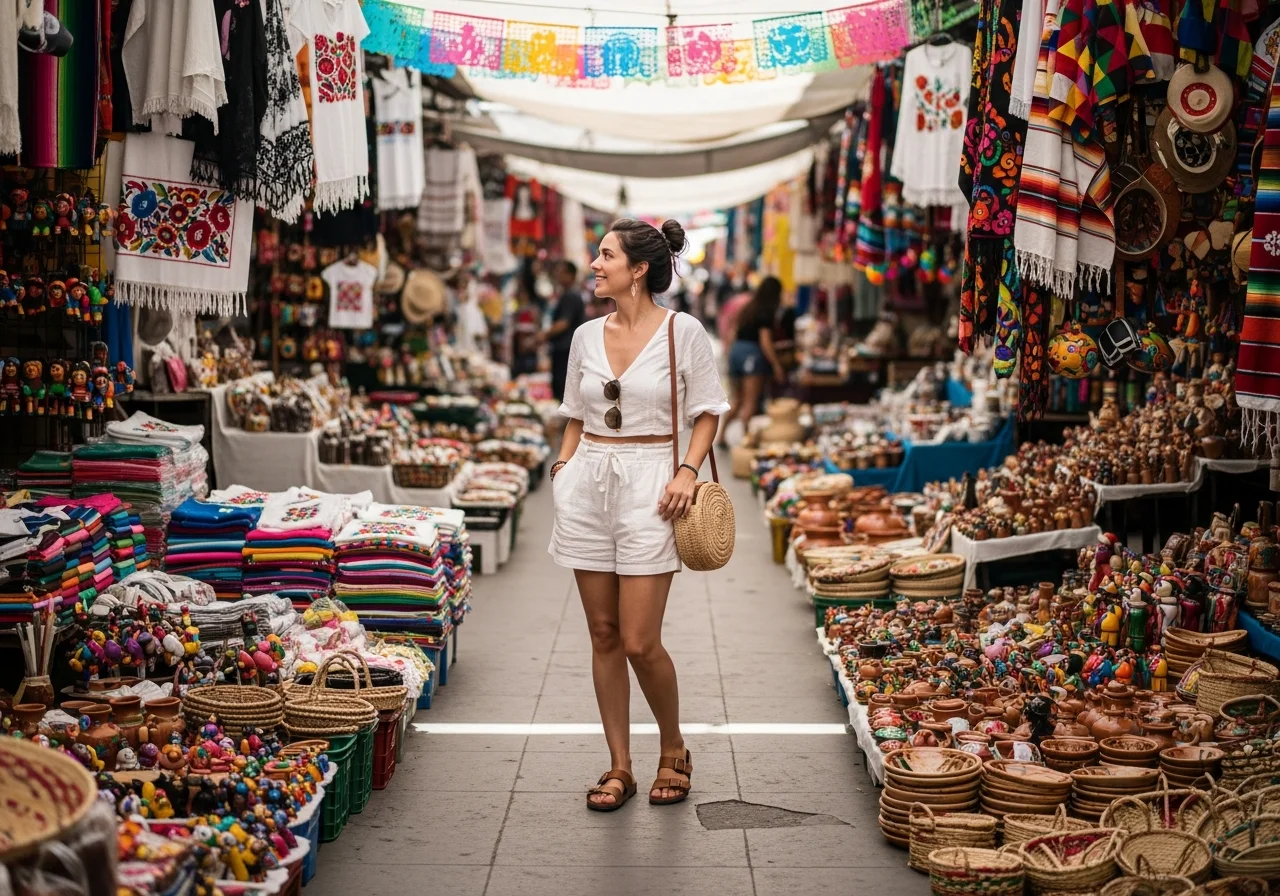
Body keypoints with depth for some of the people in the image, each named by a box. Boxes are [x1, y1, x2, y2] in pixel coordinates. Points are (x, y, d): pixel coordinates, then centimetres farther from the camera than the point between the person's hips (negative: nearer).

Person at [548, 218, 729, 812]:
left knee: (640, 642, -7)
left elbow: (707, 411, 1)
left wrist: (688, 471, -11)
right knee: (604, 635, 7)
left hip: (648, 484, -5)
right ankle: (619, 767, 18)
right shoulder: (586, 336, 9)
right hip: (587, 484, 5)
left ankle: (674, 752, 19)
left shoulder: (683, 332, -4)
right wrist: (564, 463, 4)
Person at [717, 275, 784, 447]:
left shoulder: (748, 308, 16)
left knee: (738, 400, 16)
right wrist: (776, 366, -13)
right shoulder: (766, 312, -8)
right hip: (753, 353, -7)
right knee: (750, 402, -3)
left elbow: (734, 332, 18)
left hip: (735, 349, 7)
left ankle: (722, 435, 12)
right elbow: (765, 341, -14)